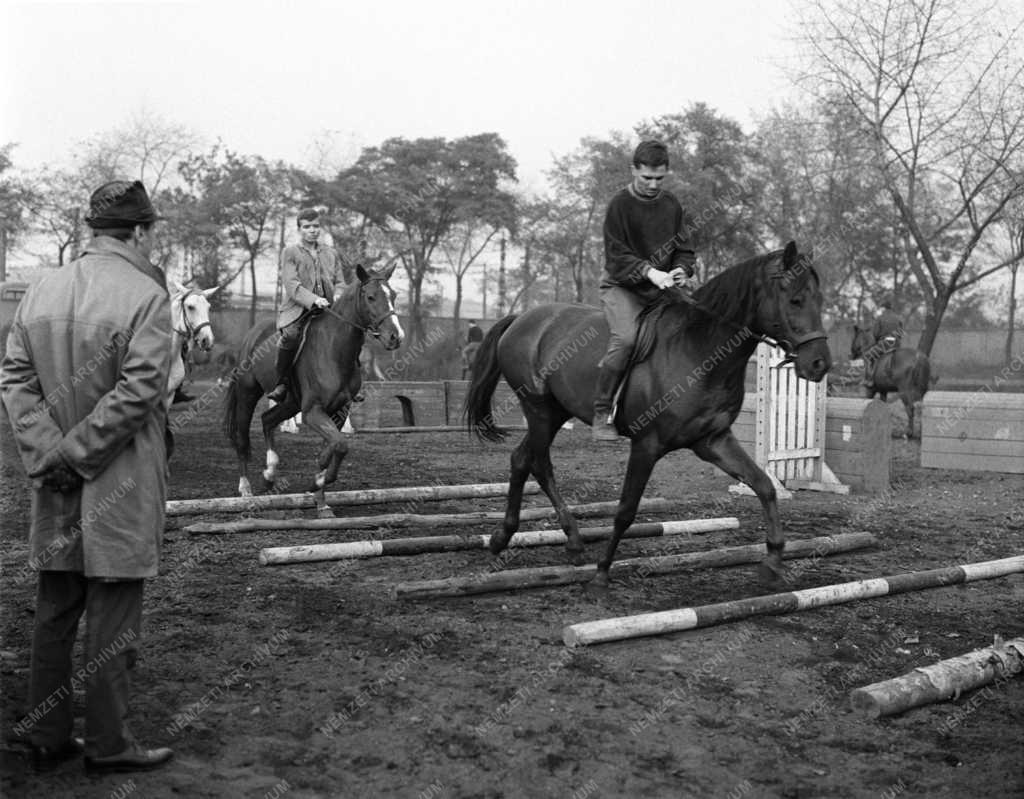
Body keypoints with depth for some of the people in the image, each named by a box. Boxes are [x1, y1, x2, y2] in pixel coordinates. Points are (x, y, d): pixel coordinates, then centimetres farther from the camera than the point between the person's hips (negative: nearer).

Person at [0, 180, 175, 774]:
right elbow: (137, 391, -21)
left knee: (55, 615, 16)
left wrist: (49, 451, -6)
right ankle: (107, 744, 16)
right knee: (112, 622, 5)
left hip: (58, 489, 6)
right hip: (120, 489, -6)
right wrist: (76, 452, -14)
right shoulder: (147, 296, -13)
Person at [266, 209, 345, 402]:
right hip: (297, 309, -4)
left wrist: (338, 295, -6)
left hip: (328, 309, 4)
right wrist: (314, 299, -22)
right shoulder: (290, 253, 7)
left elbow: (340, 282, 18)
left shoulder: (331, 254, 21)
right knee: (291, 335, -34)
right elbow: (292, 285, -6)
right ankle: (281, 383, -17)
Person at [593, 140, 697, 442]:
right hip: (622, 286, -6)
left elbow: (684, 249, 13)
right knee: (626, 337, -30)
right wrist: (649, 272, -27)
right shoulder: (620, 204, -7)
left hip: (662, 288, 6)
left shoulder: (672, 206, 8)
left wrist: (681, 270, -10)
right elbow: (616, 256, -12)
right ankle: (602, 412, -20)